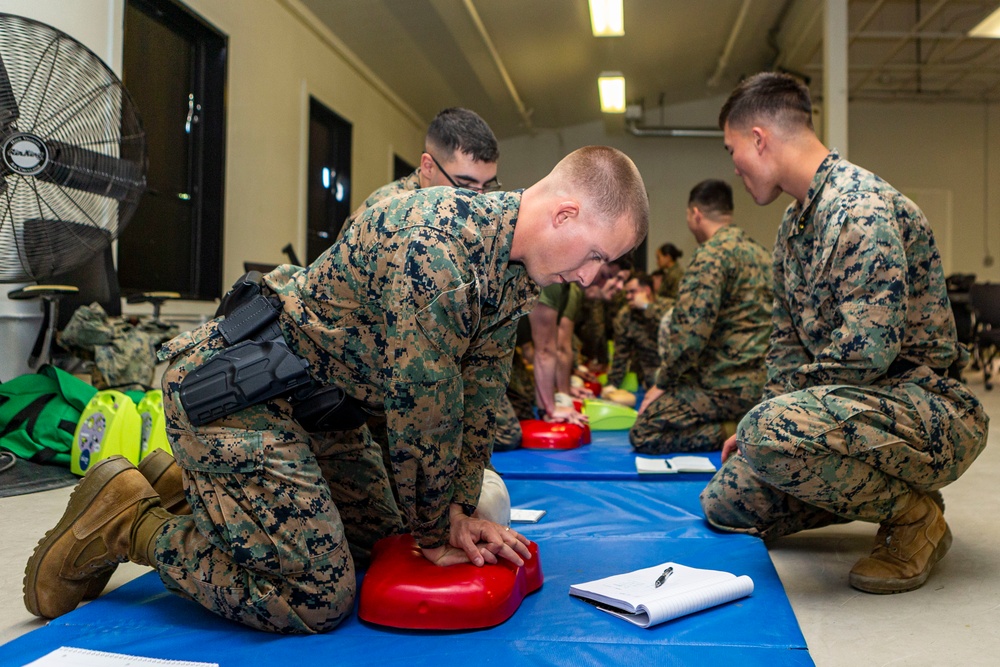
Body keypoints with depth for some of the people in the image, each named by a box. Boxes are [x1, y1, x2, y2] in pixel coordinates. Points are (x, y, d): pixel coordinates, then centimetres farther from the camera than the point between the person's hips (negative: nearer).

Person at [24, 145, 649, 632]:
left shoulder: (517, 267, 3)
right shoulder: (438, 239, -29)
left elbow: (479, 392, 8)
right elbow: (426, 400, -24)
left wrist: (459, 512, 5)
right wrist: (436, 533, -10)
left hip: (316, 402, 10)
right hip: (232, 388, -10)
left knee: (385, 537, 18)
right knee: (317, 599, -12)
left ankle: (193, 480, 28)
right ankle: (128, 519, 6)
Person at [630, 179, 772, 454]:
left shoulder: (712, 253, -14)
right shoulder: (759, 251, 14)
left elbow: (692, 330, -22)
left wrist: (662, 384, -7)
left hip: (729, 385, -9)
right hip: (761, 378, 9)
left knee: (643, 434, -5)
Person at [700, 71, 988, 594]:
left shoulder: (862, 207, -21)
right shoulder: (793, 223, 11)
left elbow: (867, 351, -29)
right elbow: (788, 343, 16)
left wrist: (769, 413, -15)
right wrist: (760, 423, 2)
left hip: (931, 411, -9)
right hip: (857, 404, 9)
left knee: (773, 429, -35)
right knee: (724, 503, 3)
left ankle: (914, 513, -9)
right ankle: (883, 489, 14)